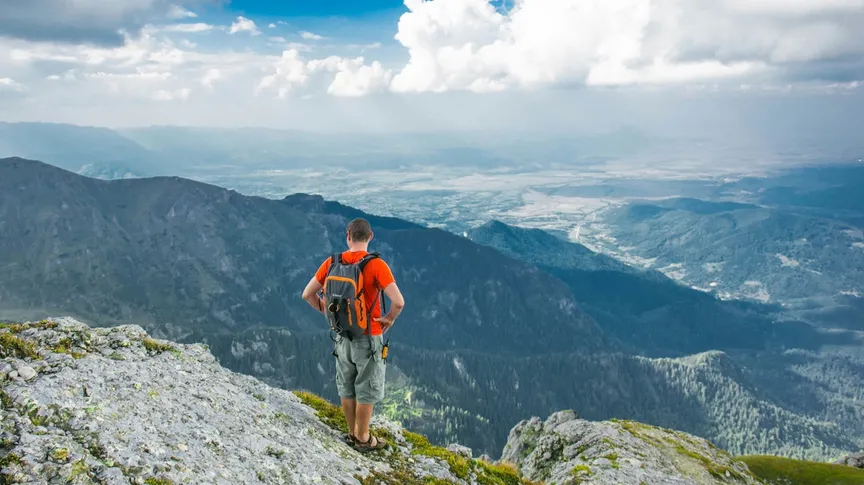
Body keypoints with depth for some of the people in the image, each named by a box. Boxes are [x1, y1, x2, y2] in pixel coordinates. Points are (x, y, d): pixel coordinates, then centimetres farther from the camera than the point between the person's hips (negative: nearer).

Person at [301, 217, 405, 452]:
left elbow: (307, 294, 2)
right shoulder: (376, 265, -19)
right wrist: (389, 319, -9)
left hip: (342, 335, 5)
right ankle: (363, 439, 21)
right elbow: (398, 301, -27)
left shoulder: (332, 263, -5)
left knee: (347, 387, 19)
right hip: (368, 337, -5)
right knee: (367, 389, 10)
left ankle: (353, 433, 32)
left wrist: (328, 312, 12)